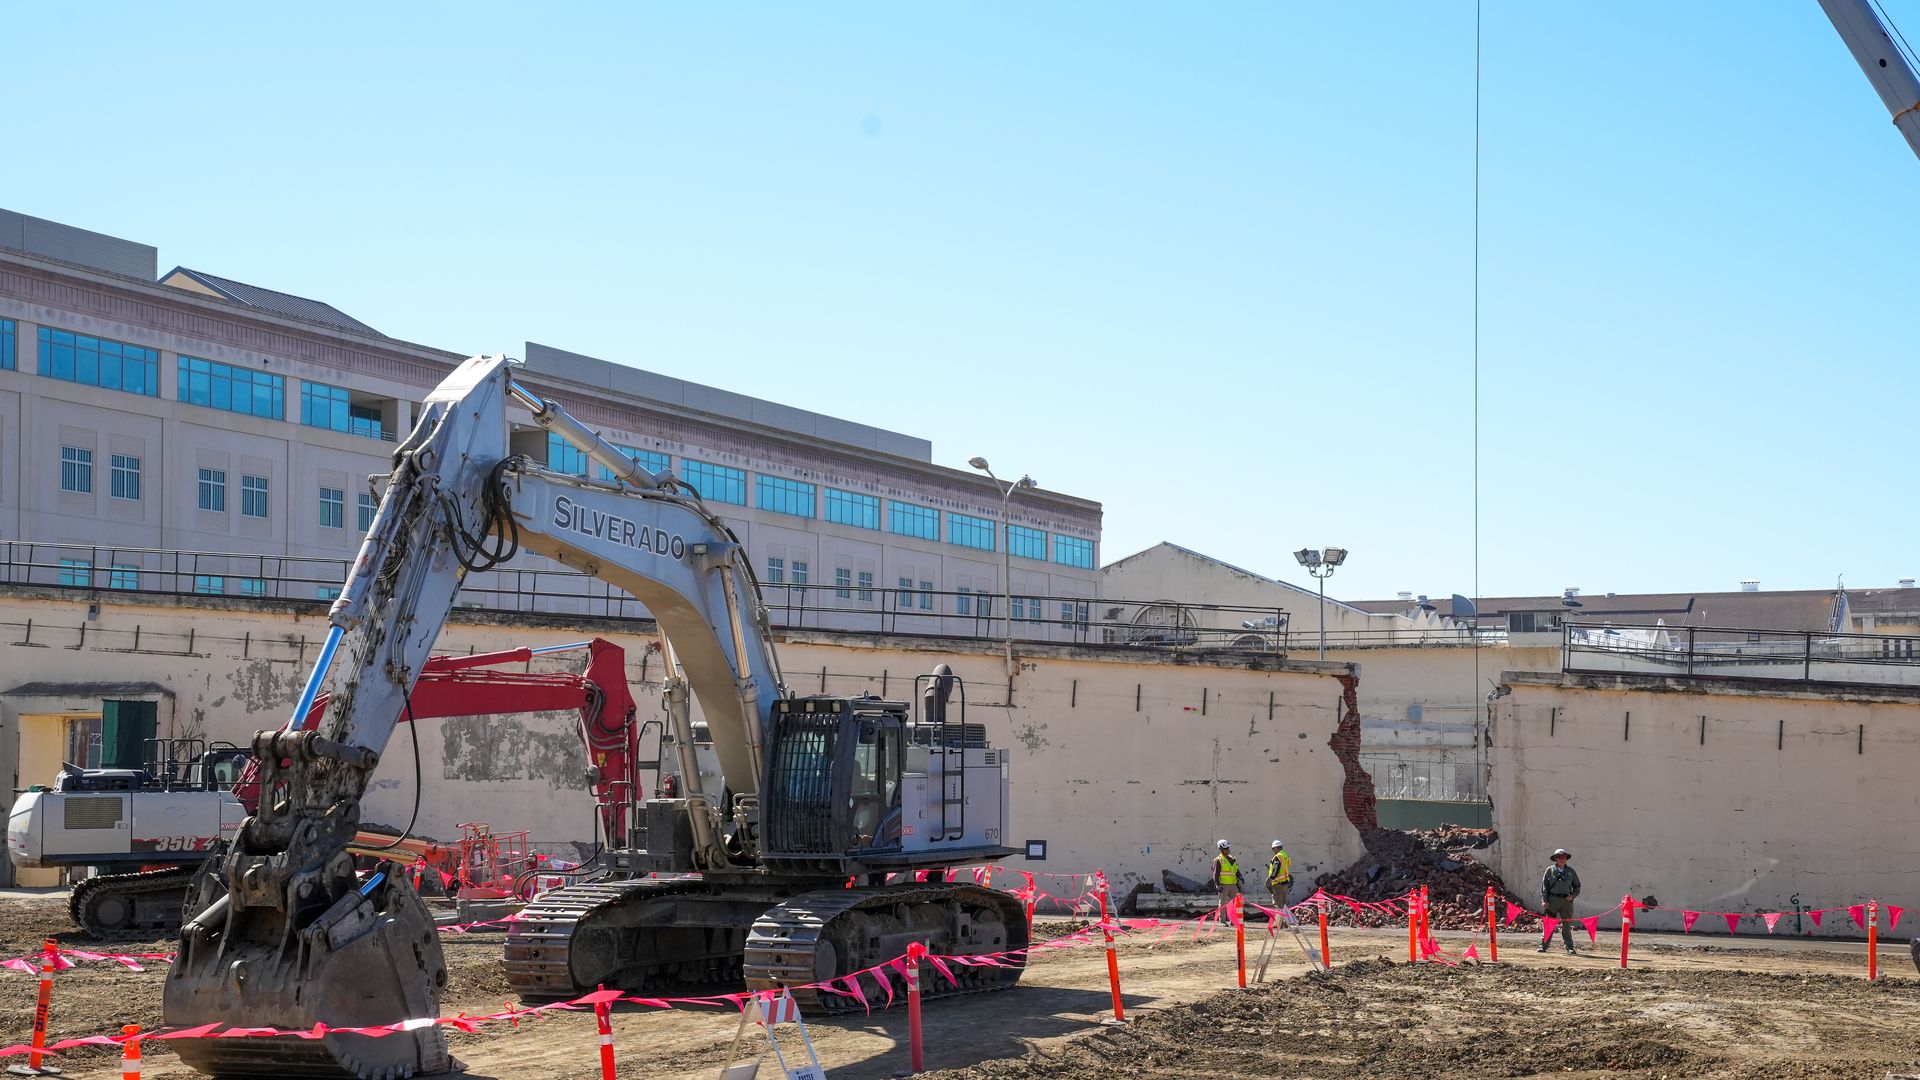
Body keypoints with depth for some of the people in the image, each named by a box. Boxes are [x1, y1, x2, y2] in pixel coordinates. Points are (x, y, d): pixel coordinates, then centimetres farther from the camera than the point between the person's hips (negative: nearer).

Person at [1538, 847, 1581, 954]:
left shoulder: (1571, 872, 11)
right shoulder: (1550, 871, 6)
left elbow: (1577, 886, 18)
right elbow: (1544, 886, 4)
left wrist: (1573, 896, 0)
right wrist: (1544, 900, -4)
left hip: (1567, 901, 1)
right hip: (1553, 899, -1)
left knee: (1567, 925, 2)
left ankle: (1569, 947, 8)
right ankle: (1543, 946, 0)